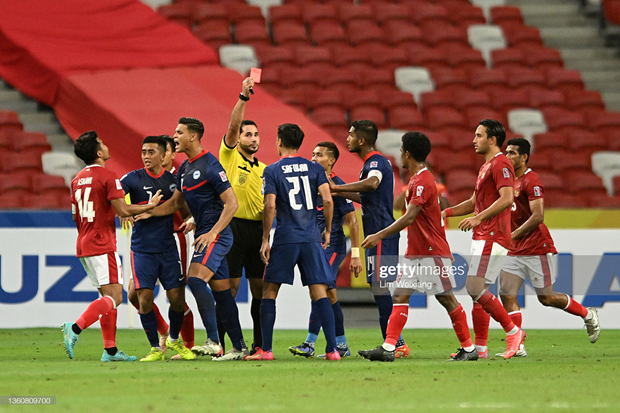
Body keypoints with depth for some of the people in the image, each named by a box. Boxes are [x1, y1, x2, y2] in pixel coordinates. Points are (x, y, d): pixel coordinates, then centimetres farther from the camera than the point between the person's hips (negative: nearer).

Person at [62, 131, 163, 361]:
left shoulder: (77, 180, 12)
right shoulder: (107, 177, -12)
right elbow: (123, 210, -16)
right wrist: (150, 206, -1)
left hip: (83, 245, 9)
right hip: (102, 246, -9)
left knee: (108, 296, 12)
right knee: (114, 296, -9)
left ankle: (110, 350, 8)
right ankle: (74, 329, -25)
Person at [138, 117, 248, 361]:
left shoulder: (210, 166, -13)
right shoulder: (185, 168, 15)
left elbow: (231, 203, -16)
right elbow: (176, 203, 24)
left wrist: (212, 233, -22)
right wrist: (148, 212, 11)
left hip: (216, 235, -9)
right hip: (204, 235, 9)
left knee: (195, 279, -23)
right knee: (221, 291, 9)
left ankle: (213, 341, -24)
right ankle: (239, 347, 12)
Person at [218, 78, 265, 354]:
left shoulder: (263, 169, 19)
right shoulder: (229, 156, 3)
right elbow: (232, 126, -12)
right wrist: (243, 97, -22)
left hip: (258, 228, 5)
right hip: (234, 226, -5)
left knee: (260, 287, 4)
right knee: (230, 287, -7)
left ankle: (259, 343, 10)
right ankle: (219, 343, -4)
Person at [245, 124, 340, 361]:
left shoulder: (272, 171, 0)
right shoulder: (314, 168, 7)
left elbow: (270, 207, -9)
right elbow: (328, 201, -3)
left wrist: (265, 240, -3)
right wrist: (328, 230, 9)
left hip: (285, 239, -2)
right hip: (312, 239, 2)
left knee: (269, 292, 7)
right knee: (319, 293, 1)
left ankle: (266, 350, 3)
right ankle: (332, 349, -8)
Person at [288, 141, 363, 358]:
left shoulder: (338, 186, -10)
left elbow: (352, 220, -9)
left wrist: (355, 254, -13)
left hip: (333, 246, -8)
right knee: (329, 294, 9)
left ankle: (310, 343, -19)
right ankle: (341, 345, 14)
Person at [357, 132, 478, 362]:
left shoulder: (423, 181, -17)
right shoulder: (416, 180, 15)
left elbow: (409, 217, -25)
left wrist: (379, 236, -26)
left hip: (433, 252, -10)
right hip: (414, 252, 10)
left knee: (446, 298, -2)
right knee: (400, 295, -1)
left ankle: (469, 349, 8)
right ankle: (388, 348, -9)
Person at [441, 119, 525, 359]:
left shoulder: (500, 164, -11)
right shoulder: (486, 166, 22)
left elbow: (507, 198, -23)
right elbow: (474, 202, 30)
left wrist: (478, 218, -24)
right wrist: (447, 212, 20)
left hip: (493, 237, -10)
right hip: (483, 237, 10)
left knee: (475, 287, -15)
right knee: (476, 291, 7)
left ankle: (513, 332, -7)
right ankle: (480, 347, 9)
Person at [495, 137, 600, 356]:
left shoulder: (531, 181, -13)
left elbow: (538, 217, -22)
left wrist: (512, 236, -23)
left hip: (537, 249, -8)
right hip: (516, 250, 8)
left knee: (546, 297, -1)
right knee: (506, 294, -6)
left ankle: (589, 315, 21)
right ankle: (517, 346, -6)